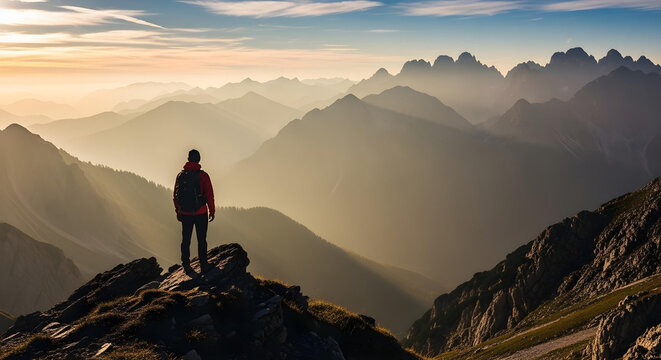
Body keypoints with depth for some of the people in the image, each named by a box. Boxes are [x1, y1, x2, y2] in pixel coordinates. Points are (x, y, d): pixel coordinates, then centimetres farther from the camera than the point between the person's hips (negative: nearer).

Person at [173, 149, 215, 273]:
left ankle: (186, 265, 19)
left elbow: (175, 195, 8)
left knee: (185, 240, 13)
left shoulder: (180, 175, 0)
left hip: (185, 213, 3)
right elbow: (209, 195, -10)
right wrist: (212, 211, 2)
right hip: (201, 213, -3)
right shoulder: (203, 175, -13)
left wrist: (178, 212, 19)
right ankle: (203, 265, 12)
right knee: (201, 240, 6)